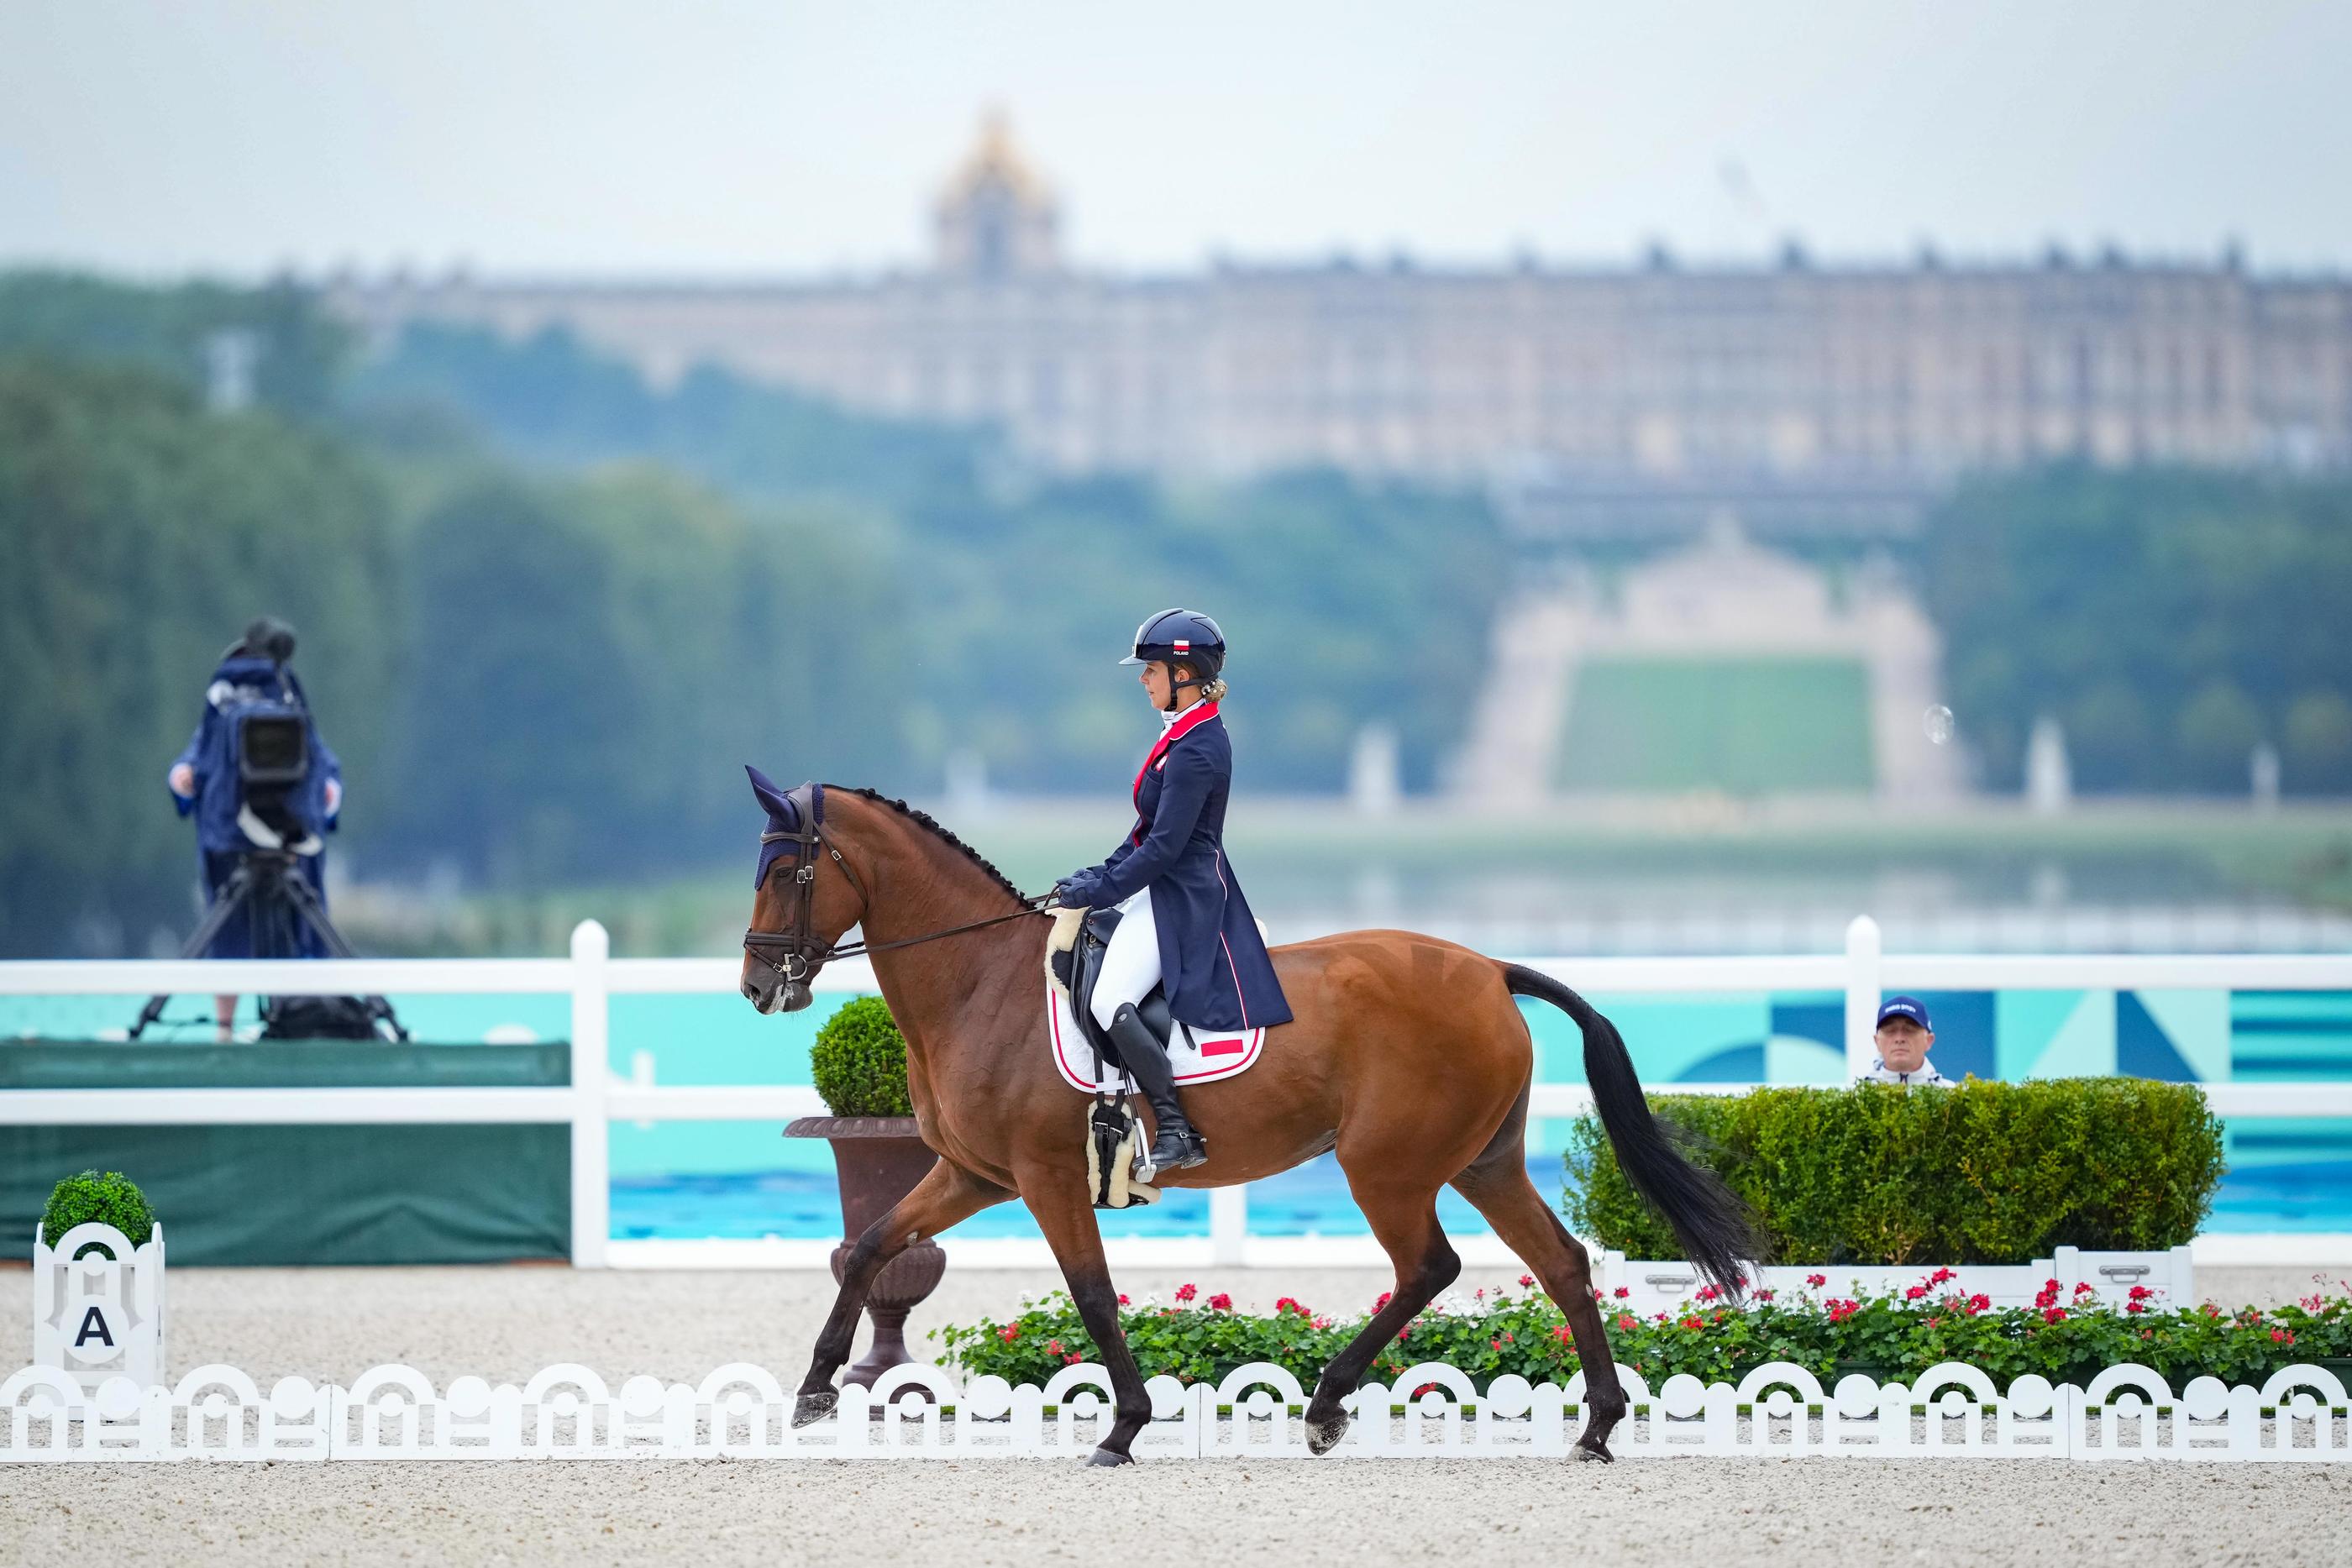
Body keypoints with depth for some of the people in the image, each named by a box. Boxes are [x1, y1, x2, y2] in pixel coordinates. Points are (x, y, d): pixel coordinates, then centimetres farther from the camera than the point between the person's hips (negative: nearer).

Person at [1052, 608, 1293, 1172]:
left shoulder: (1195, 751, -21)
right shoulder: (1195, 735, 11)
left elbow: (1165, 846, -22)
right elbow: (1150, 829, 18)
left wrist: (1100, 891, -15)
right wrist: (1100, 875, 10)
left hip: (1180, 896, -11)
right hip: (1166, 889, 11)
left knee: (1110, 1002, -25)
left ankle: (1175, 1133, -23)